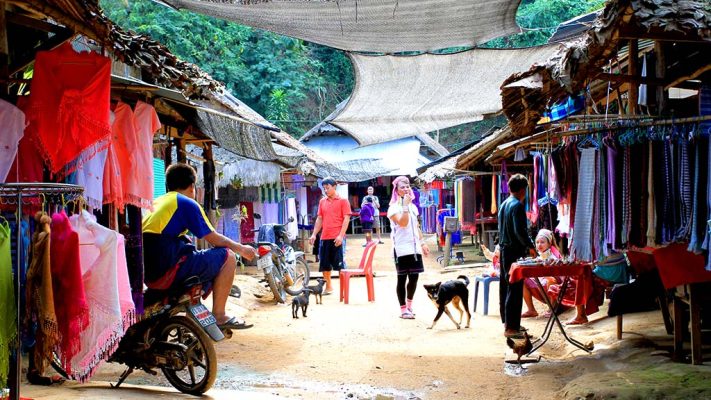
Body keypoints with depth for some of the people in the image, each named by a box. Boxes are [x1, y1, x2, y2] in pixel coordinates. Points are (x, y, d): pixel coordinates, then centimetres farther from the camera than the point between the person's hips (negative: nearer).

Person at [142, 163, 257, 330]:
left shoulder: (157, 202, 22)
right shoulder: (186, 203, -3)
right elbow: (213, 238, -3)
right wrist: (241, 249, 12)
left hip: (147, 273, 9)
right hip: (167, 271, -9)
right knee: (227, 256, -1)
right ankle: (218, 316, 0)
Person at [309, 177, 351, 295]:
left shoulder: (342, 201, -2)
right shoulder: (322, 202, 13)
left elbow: (346, 219, -8)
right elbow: (319, 219, 16)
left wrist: (341, 235, -17)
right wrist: (314, 234, 6)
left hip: (337, 238, -5)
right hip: (324, 238, 6)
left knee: (339, 265, -4)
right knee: (324, 265, 10)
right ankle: (328, 287, 23)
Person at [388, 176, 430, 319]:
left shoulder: (413, 206, 15)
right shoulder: (394, 207, -7)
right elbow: (403, 223, -22)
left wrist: (423, 243, 16)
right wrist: (405, 205, -20)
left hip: (414, 247, 6)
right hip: (402, 248, -6)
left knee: (414, 277, 7)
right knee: (402, 278, -1)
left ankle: (409, 305, 24)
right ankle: (403, 309, 4)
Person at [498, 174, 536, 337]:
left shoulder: (504, 204, 14)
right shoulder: (517, 205, -15)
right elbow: (519, 230, -23)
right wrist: (530, 246, -11)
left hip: (504, 249, 10)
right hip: (515, 252, -10)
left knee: (505, 286, 15)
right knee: (515, 289, -7)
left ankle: (507, 321, 25)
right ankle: (511, 327, -6)